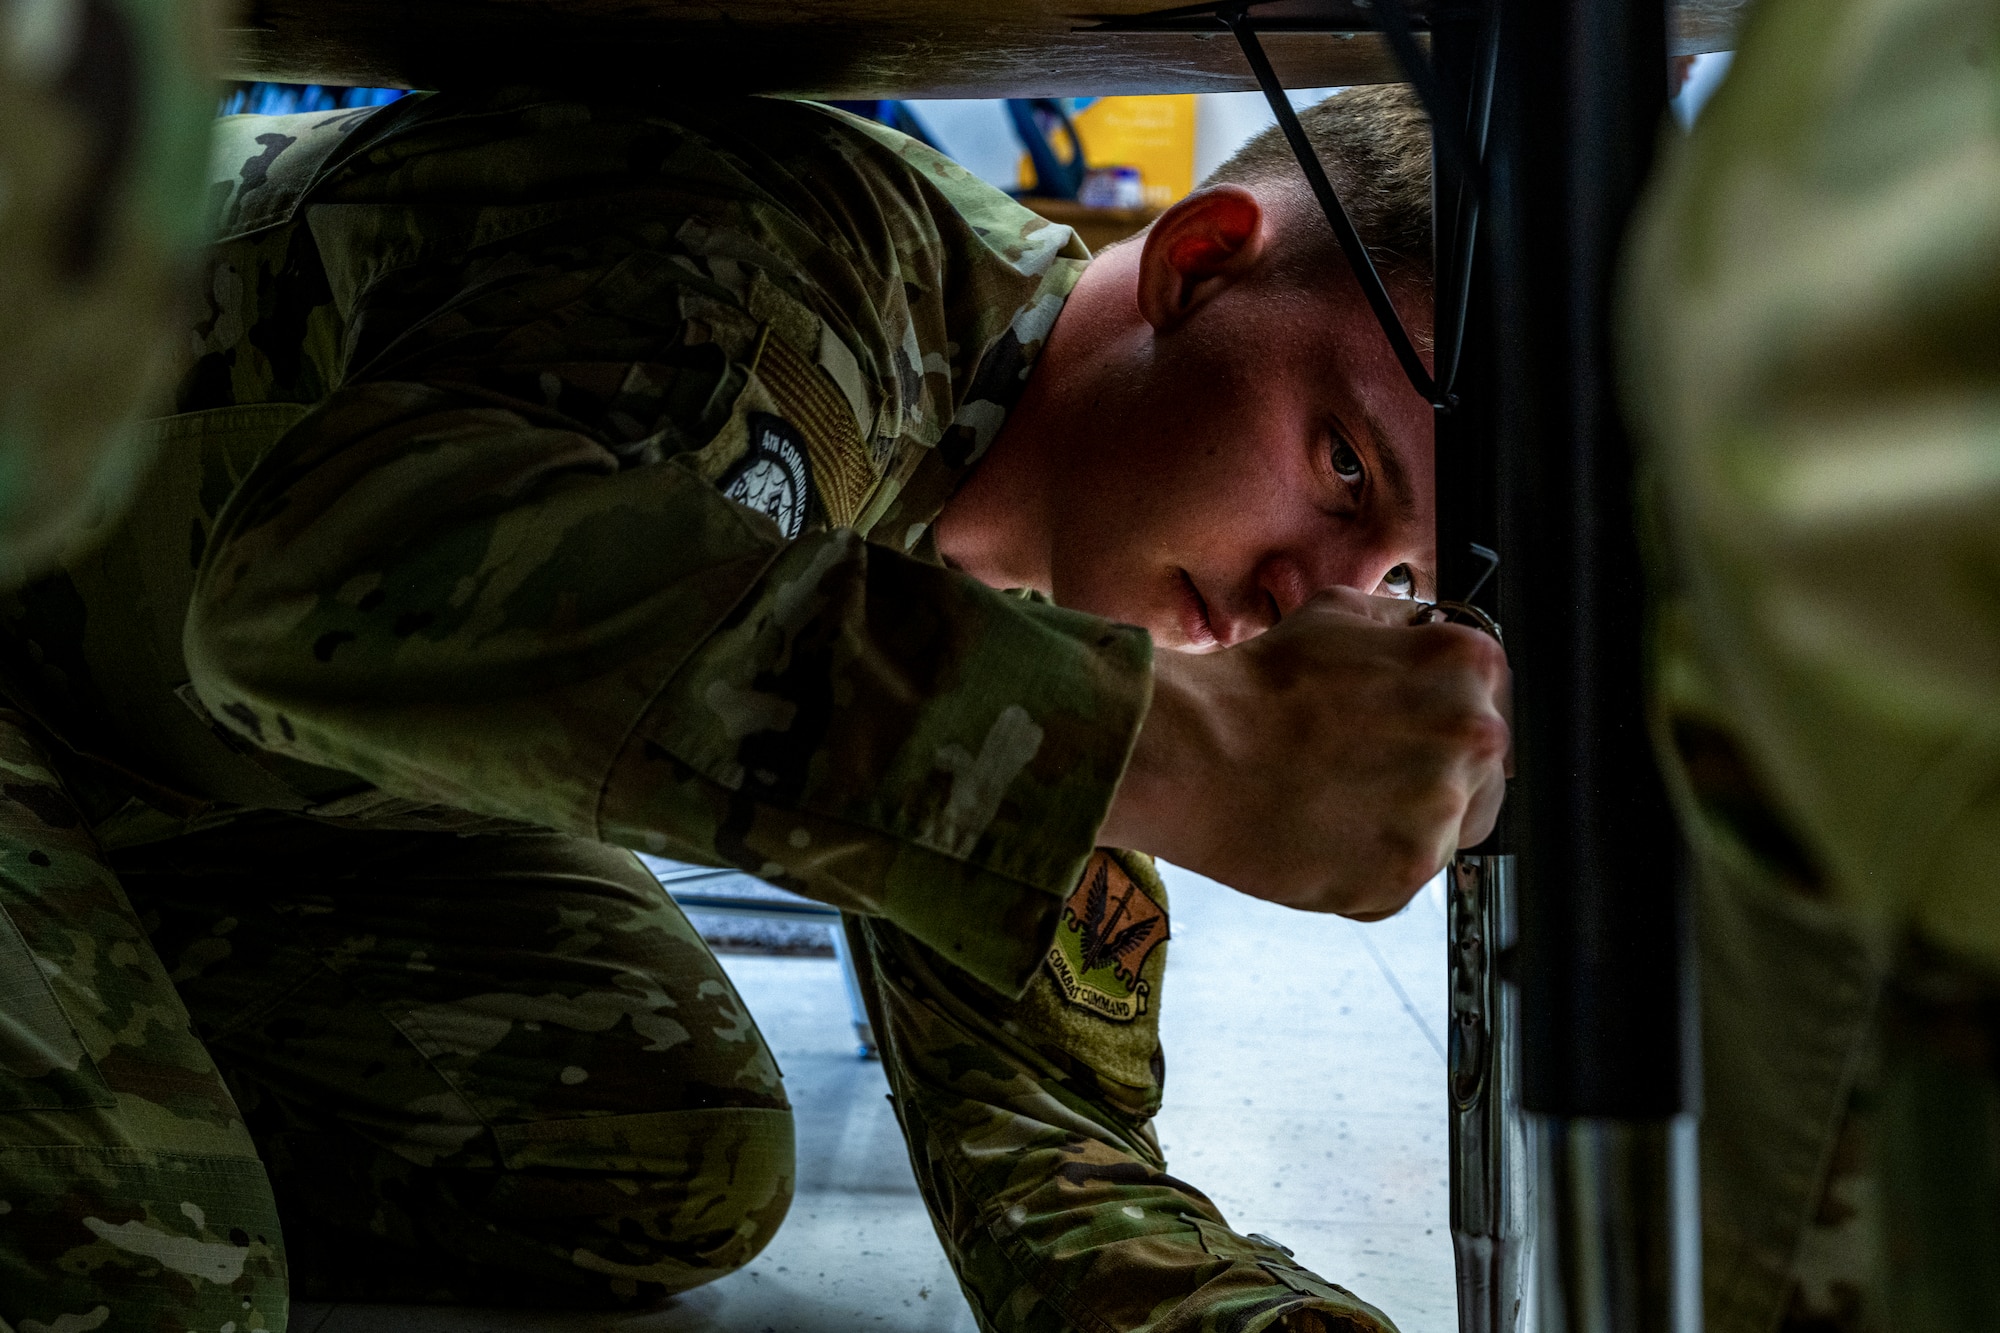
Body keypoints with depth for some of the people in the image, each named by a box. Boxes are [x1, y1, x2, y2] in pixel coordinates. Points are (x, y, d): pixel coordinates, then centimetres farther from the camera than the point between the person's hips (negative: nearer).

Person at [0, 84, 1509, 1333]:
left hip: (236, 786, 8)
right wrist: (1179, 745, -55)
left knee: (680, 1171, -1)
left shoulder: (1038, 608, -7)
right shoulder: (802, 261, -35)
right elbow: (351, 569, -55)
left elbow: (1038, 1133, -4)